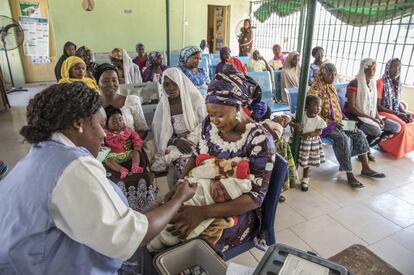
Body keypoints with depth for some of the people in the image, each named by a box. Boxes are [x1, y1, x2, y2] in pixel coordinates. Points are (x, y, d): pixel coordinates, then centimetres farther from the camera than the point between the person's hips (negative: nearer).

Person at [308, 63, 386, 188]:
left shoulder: (331, 87, 13)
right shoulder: (317, 88, -14)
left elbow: (336, 108, 19)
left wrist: (341, 120, 2)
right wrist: (330, 122, -21)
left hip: (336, 122, 9)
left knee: (359, 133, -3)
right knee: (343, 139, -28)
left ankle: (365, 168, 3)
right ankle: (349, 175, -21)